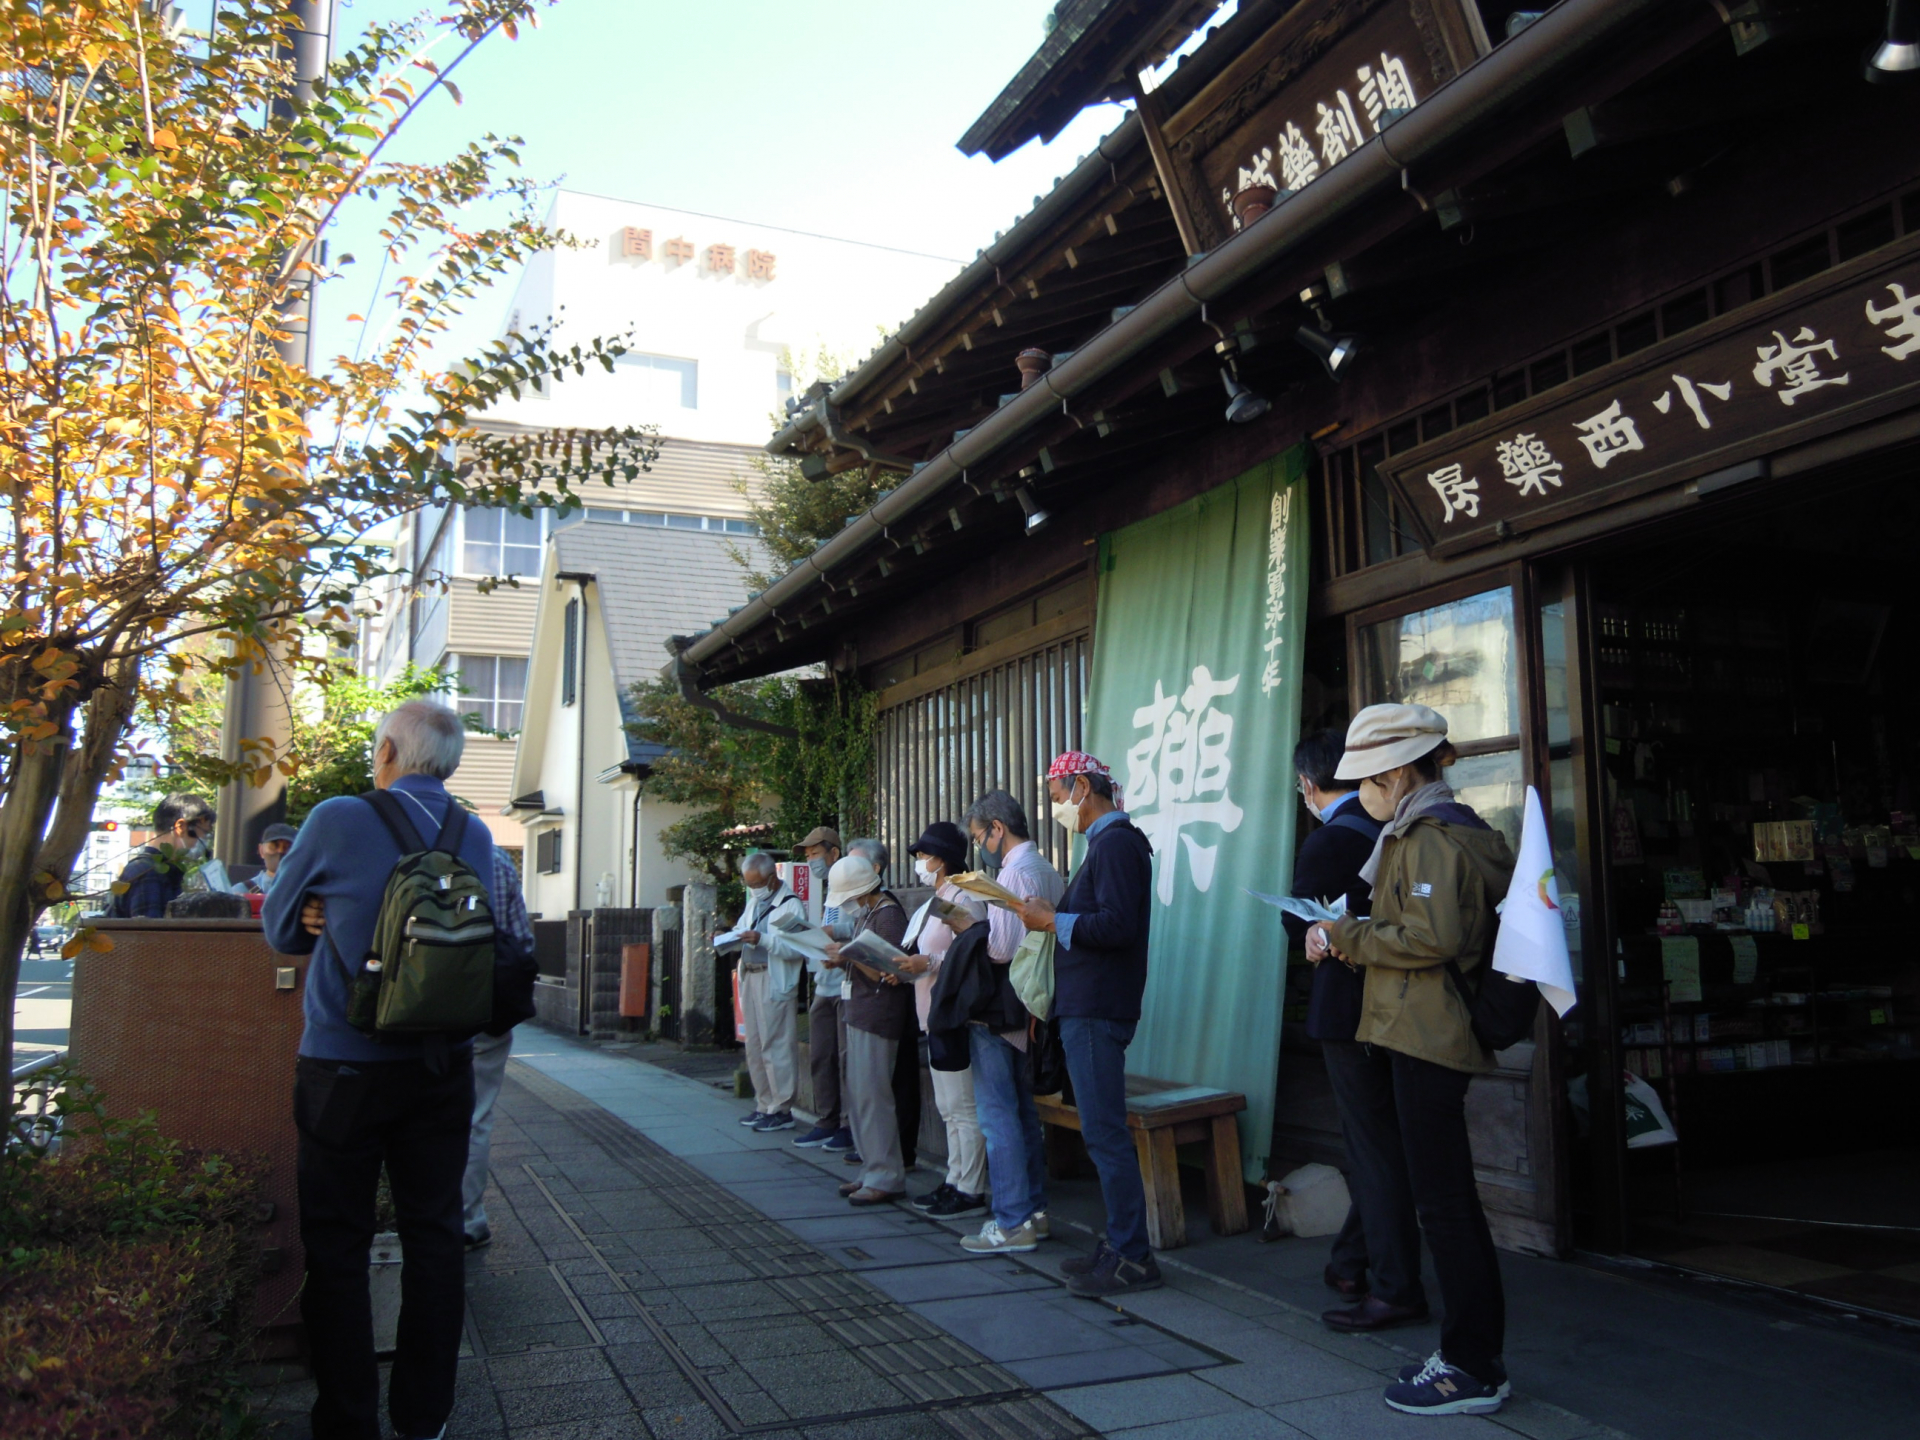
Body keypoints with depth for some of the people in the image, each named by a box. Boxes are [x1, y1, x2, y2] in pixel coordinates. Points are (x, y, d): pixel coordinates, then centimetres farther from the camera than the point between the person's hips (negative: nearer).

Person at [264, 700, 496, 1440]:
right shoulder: (477, 837, 1)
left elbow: (281, 929, 1)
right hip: (442, 1066, 4)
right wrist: (349, 922, 4)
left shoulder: (338, 820, -11)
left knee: (336, 1245, 9)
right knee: (433, 1235, 13)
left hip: (343, 1067, -4)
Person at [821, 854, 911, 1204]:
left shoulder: (888, 916, -15)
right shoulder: (866, 914, 15)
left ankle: (886, 1178, 0)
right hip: (860, 1014, 10)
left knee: (871, 1096, -7)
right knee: (856, 1096, 13)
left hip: (878, 1015, -10)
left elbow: (889, 974, -19)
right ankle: (871, 1171, 21)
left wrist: (851, 957, -20)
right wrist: (841, 959, 2)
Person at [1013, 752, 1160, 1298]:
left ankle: (1131, 1257, 0)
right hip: (1086, 1006, 11)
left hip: (1096, 1011, -11)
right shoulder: (1109, 842, 19)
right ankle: (1119, 1246, 21)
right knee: (1103, 1131, 14)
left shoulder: (1116, 843, -13)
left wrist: (1052, 920, -15)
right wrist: (1052, 916, 11)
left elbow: (1116, 925, -24)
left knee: (1105, 1134, -7)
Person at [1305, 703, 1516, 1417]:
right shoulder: (1458, 828, 17)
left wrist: (1347, 935, -13)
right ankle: (1470, 1349, 26)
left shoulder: (1428, 837, -15)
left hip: (1426, 1038, -11)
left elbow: (1431, 938, -24)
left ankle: (1474, 1369, 6)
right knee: (1450, 1201, 16)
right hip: (1438, 1034, 11)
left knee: (1443, 1201, -3)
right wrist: (1353, 939, 11)